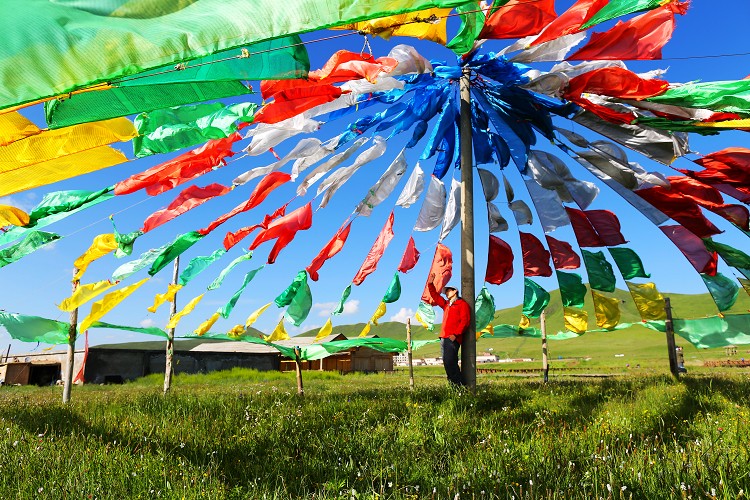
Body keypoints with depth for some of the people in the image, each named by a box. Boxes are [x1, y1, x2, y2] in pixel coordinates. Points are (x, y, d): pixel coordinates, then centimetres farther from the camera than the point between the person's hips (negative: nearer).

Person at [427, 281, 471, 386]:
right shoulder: (446, 304, 24)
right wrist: (430, 283, 21)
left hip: (453, 338, -8)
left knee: (450, 362, -16)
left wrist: (455, 334, -17)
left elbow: (465, 321, -8)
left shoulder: (462, 304, 2)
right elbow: (435, 296, 30)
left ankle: (459, 384, -14)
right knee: (447, 363, 4)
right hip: (444, 338, 8)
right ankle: (454, 384, 7)